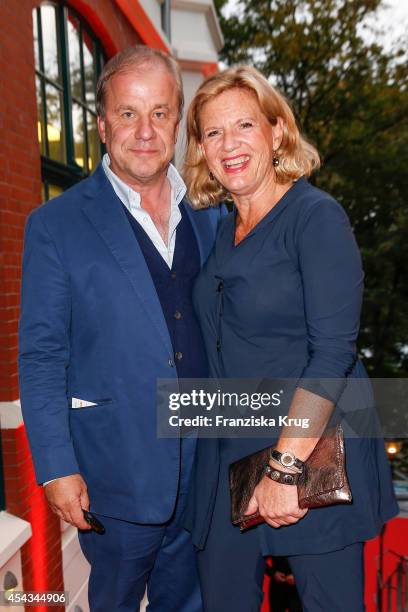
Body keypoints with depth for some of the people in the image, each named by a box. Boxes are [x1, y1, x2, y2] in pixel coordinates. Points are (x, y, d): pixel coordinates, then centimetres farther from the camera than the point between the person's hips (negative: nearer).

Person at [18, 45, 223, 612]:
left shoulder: (208, 216, 4)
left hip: (204, 469, 4)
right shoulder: (56, 225, -8)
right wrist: (57, 468, -12)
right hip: (117, 475, -3)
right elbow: (40, 356, -8)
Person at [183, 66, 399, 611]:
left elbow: (333, 351, -18)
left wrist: (287, 465, -21)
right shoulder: (221, 229, 9)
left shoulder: (317, 216, -11)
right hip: (228, 454, 6)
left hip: (314, 451, -5)